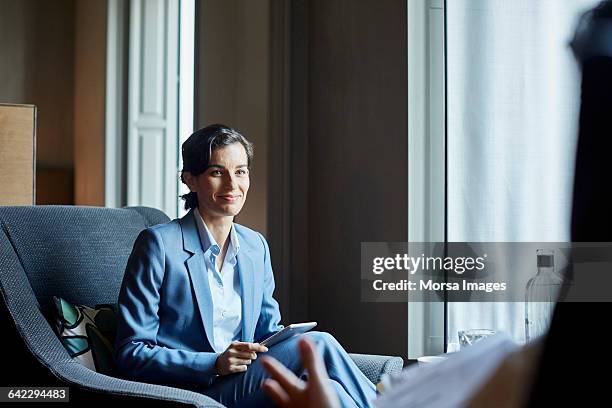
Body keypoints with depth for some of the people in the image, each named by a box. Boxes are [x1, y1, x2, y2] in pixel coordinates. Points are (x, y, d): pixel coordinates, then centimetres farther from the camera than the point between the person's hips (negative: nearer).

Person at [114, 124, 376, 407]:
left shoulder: (256, 246, 13)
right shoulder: (159, 244, -6)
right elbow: (130, 354, -8)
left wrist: (289, 337, -5)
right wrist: (214, 364, -20)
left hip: (247, 382, 6)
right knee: (319, 345, -25)